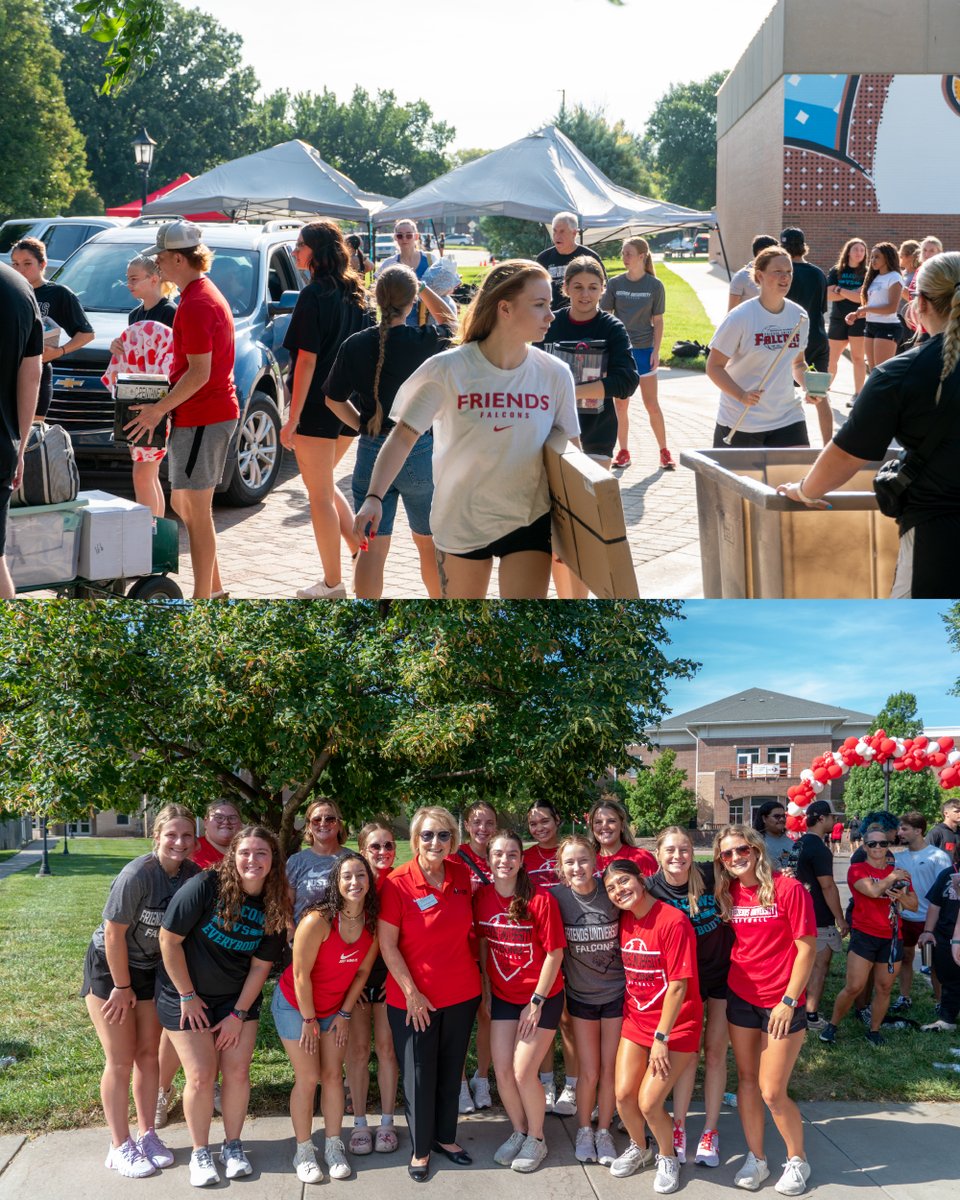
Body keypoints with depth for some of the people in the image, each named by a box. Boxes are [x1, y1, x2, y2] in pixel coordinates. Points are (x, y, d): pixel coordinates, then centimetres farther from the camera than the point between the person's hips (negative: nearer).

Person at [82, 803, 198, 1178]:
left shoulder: (193, 874, -12)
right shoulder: (137, 875, -28)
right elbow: (114, 934, -22)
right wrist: (122, 987, -14)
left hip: (152, 969, 5)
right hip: (109, 967, -5)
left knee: (149, 1054, 11)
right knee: (121, 1060, 0)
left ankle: (147, 1134, 25)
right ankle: (120, 1147, 11)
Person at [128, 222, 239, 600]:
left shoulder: (196, 305, -18)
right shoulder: (205, 294, 15)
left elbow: (199, 373, -22)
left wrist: (159, 409, -17)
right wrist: (166, 401, 17)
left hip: (202, 418, -11)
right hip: (214, 412, 11)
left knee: (196, 511, -4)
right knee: (182, 504, 17)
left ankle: (203, 598, 3)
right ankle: (214, 588, 24)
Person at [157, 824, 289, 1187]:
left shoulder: (274, 908, -9)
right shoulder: (205, 886, -23)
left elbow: (261, 965, -2)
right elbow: (169, 939, -18)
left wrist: (239, 1013, -5)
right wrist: (187, 996, -13)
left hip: (238, 997, 4)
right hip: (186, 996, -3)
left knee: (238, 1071, 1)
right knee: (201, 1076, -5)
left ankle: (233, 1145, 21)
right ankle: (200, 1152, 14)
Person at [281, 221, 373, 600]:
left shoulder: (314, 295, -14)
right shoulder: (355, 293, 9)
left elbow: (307, 359, -18)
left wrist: (293, 418, -16)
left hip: (318, 407, -8)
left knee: (320, 495, 3)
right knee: (325, 486, 23)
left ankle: (332, 583, 9)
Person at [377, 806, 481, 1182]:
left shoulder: (461, 875, -3)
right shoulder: (398, 883, -16)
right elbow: (387, 945, -13)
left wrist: (476, 970, 8)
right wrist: (411, 992, -14)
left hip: (461, 994, 4)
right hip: (413, 998, -4)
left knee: (450, 1072, 17)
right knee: (419, 1076, 8)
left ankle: (445, 1137, 35)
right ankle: (420, 1149, 24)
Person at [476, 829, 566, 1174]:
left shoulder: (541, 899, -18)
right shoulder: (482, 898, -5)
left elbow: (554, 953, -14)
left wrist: (536, 1002, -13)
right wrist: (485, 988, 6)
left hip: (542, 997, -4)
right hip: (503, 997, 4)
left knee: (523, 1072, -6)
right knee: (502, 1071, 3)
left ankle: (536, 1139, 17)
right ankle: (519, 1132, 28)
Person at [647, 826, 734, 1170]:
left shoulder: (710, 875, -18)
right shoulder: (652, 888, -16)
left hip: (723, 972, 0)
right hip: (685, 976, 0)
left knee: (715, 1050, 5)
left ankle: (710, 1132, 14)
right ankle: (679, 1127, 17)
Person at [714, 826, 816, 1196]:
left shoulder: (788, 889, -14)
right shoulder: (728, 894, 1)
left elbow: (807, 949, -13)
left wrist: (789, 1001, -15)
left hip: (781, 1004, -5)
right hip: (740, 999, 5)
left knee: (772, 1093, -1)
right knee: (746, 1080, 11)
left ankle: (797, 1160, 21)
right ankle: (756, 1158, 26)